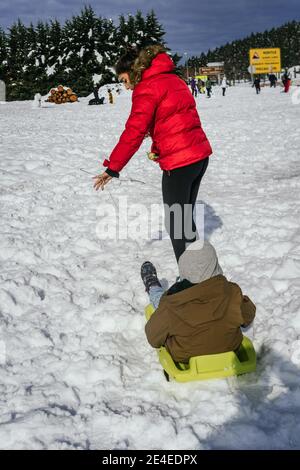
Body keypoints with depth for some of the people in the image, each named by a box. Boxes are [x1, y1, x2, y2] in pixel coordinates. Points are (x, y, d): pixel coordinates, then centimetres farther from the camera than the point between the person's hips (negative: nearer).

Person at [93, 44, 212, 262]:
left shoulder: (147, 87, -10)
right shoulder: (173, 80, 17)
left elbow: (134, 131, -17)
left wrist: (113, 168, -15)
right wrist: (160, 149, 15)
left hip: (179, 162, -9)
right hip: (200, 154, 9)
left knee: (175, 222, 3)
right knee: (186, 217, 20)